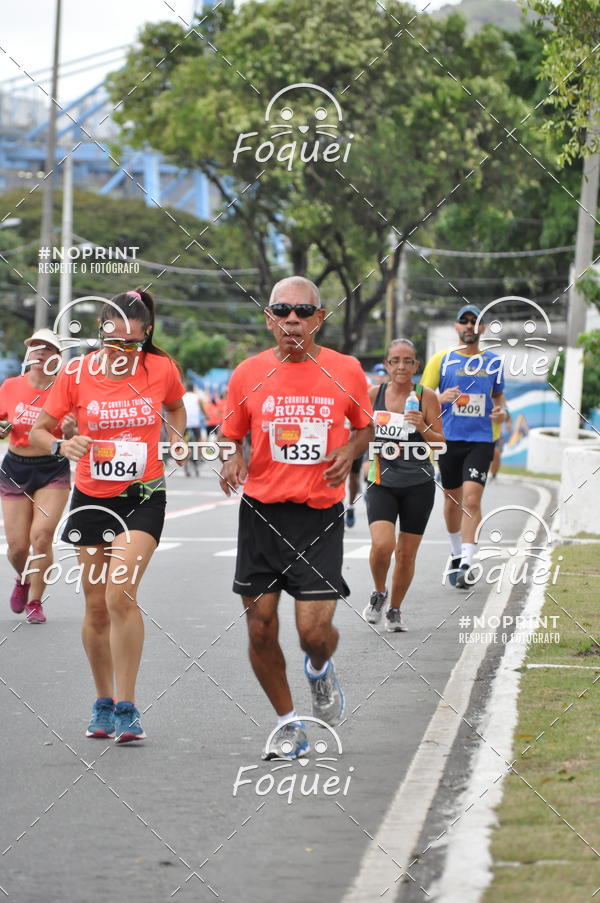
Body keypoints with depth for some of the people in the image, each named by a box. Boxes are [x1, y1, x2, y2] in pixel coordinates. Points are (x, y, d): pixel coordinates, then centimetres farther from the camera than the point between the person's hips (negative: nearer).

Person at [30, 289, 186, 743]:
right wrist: (62, 446, -22)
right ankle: (104, 703, 25)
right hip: (92, 497, 2)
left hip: (143, 496, -2)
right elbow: (39, 429, -2)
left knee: (120, 594, -19)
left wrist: (177, 439, -1)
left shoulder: (162, 369, -6)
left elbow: (176, 406, 17)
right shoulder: (77, 373, -8)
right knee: (96, 606, 8)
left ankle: (126, 707, -13)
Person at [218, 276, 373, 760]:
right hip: (261, 514, 1)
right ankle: (288, 724, 21)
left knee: (315, 631, -9)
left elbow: (365, 425, 16)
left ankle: (320, 670, 28)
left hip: (320, 516, -1)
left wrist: (350, 451, -5)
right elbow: (231, 434, 12)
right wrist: (232, 459, -10)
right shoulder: (249, 374, 0)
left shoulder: (346, 371, -1)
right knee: (261, 629, 2)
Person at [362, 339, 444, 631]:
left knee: (407, 553, 5)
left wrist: (424, 428, -18)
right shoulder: (374, 394, 1)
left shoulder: (426, 397, -3)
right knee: (382, 544, -20)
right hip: (382, 483, 0)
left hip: (418, 485, 0)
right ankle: (379, 593, 8)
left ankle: (394, 610, 26)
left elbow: (441, 443, -2)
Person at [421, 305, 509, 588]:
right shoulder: (442, 359, 3)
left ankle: (466, 563, -18)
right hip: (449, 439, 0)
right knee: (452, 500, 10)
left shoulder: (493, 362, 9)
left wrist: (502, 411, 1)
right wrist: (440, 399, -18)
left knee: (472, 498, -14)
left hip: (480, 440, 0)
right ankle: (455, 554, 32)